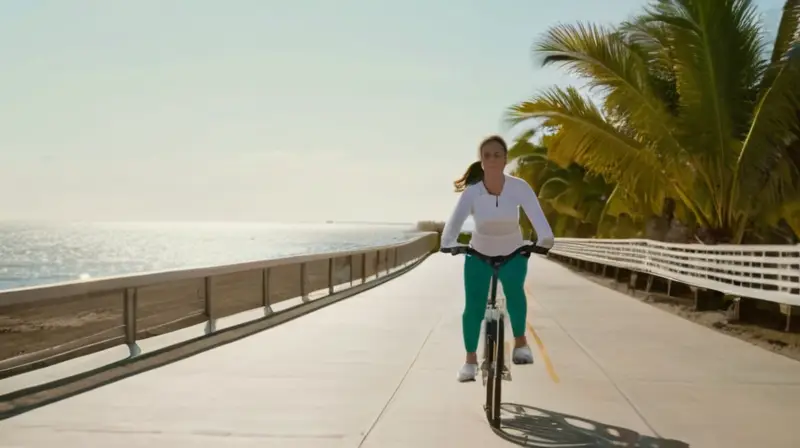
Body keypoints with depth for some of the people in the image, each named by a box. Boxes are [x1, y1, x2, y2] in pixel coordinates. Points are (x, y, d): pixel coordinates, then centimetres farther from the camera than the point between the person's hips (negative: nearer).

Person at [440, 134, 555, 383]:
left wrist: (545, 238, -52)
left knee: (514, 291, -29)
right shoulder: (472, 191, -22)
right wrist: (448, 243, -55)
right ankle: (470, 360, 8)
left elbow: (536, 214, -31)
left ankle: (520, 341, -5)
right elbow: (455, 220, -34)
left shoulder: (519, 186, -21)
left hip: (513, 254, 0)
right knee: (473, 307, -11)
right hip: (479, 255, 1)